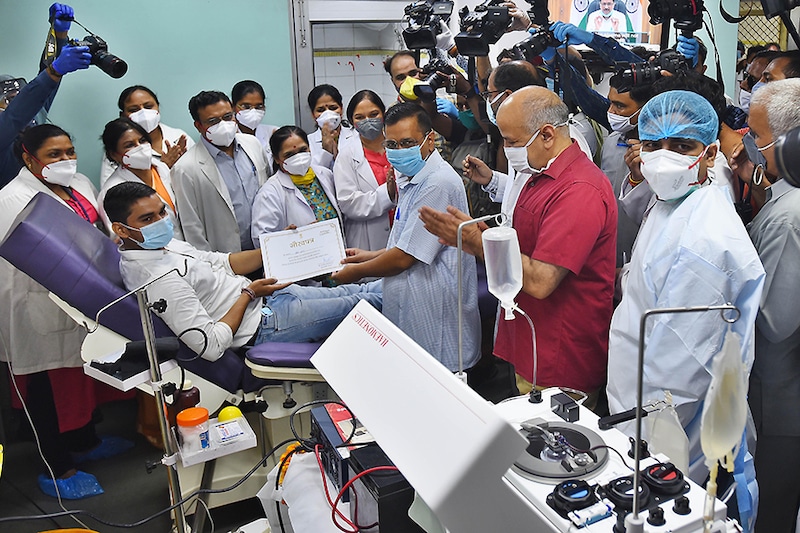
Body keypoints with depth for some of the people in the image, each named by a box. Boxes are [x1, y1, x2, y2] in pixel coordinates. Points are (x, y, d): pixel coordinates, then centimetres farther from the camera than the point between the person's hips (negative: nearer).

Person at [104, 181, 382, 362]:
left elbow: (221, 262, 11)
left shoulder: (164, 242, 1)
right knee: (365, 301, 2)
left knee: (355, 291, 14)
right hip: (263, 326, -9)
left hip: (260, 293, 9)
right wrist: (249, 293, -18)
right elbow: (211, 346, -29)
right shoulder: (158, 280, -29)